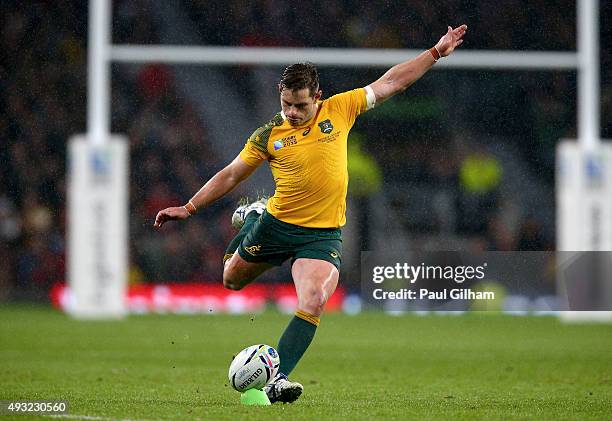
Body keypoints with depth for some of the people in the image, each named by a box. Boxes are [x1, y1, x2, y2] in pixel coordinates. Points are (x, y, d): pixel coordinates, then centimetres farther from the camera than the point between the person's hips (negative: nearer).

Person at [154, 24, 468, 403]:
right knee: (232, 280, 21)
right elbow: (231, 175, 4)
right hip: (275, 224, 1)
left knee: (313, 304, -21)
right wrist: (189, 208, 1)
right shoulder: (267, 137, -4)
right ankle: (251, 217, 49)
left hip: (323, 234, -1)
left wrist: (436, 52, 4)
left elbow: (390, 83, 4)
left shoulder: (339, 110, -2)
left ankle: (278, 379, -19)